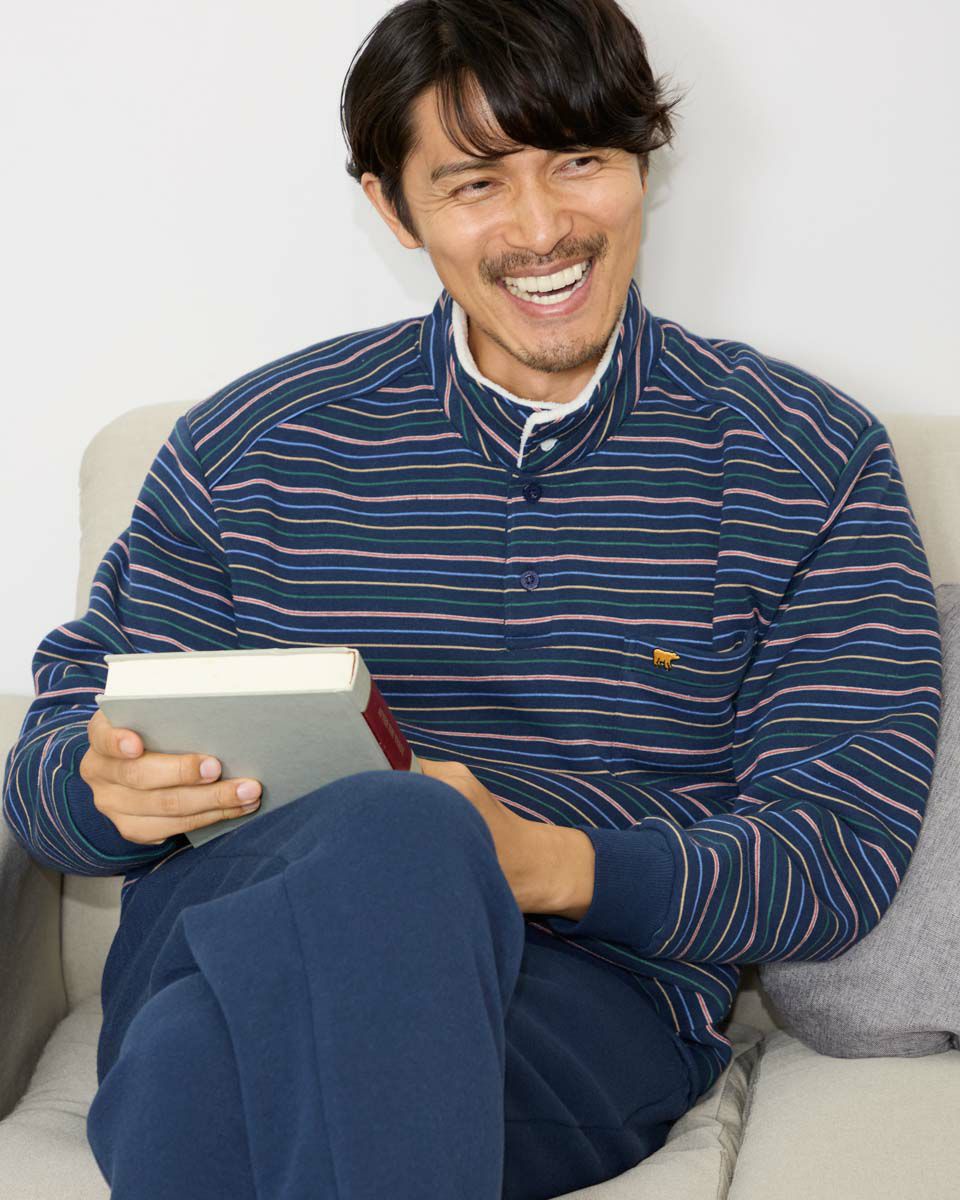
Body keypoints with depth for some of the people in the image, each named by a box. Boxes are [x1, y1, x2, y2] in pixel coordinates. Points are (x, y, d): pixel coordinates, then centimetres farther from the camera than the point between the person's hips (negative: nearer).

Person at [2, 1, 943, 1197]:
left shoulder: (811, 462, 7)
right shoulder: (248, 447, 12)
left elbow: (841, 853, 1)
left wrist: (553, 865, -18)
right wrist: (108, 786, -13)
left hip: (594, 1001, -3)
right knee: (394, 823, -36)